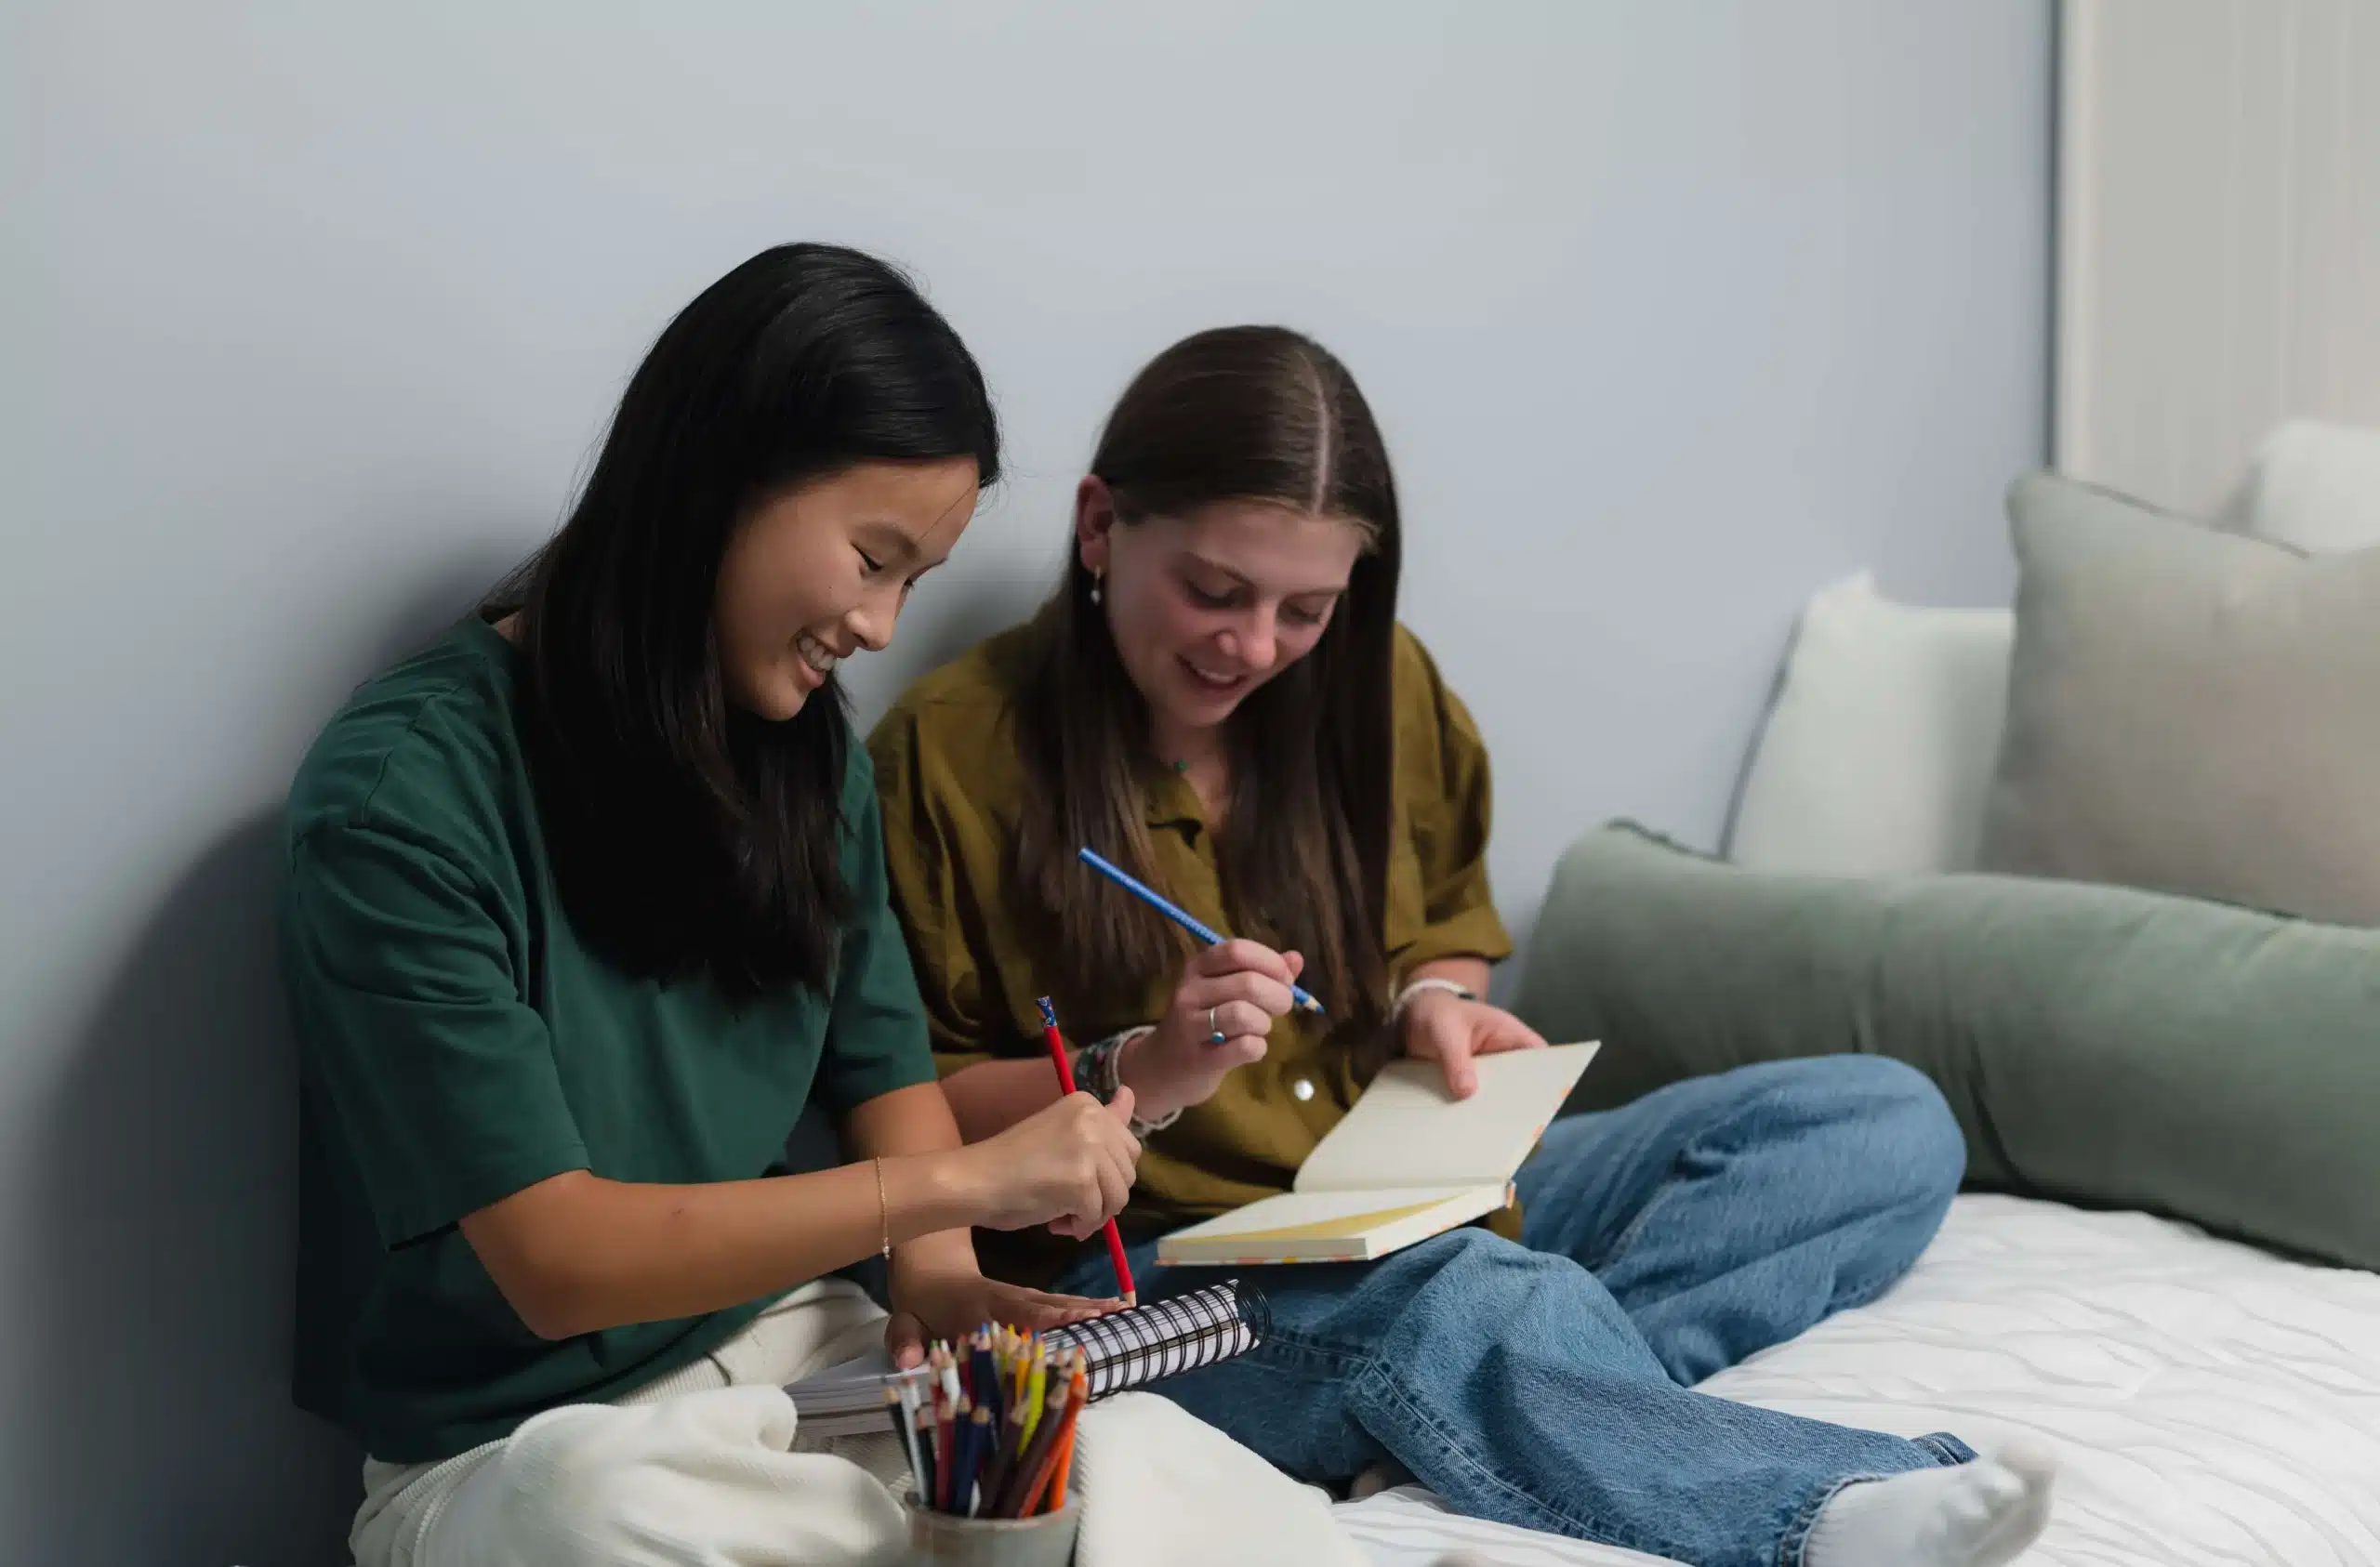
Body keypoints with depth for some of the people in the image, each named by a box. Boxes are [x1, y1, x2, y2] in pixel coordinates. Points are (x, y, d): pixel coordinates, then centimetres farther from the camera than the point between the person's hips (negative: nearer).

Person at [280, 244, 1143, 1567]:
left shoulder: (804, 742, 2)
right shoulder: (408, 795, -19)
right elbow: (558, 1258, -20)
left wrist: (936, 1270, -9)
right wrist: (954, 1184, -22)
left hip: (789, 1345, 5)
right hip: (518, 1443, -4)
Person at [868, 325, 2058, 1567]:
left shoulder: (1378, 687, 5)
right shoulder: (948, 750, -8)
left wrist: (1433, 1003, -3)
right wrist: (1137, 1076, -21)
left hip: (1423, 1206, 6)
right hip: (1160, 1267, -6)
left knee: (1889, 1123, -7)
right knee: (1469, 1297, -38)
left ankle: (1548, 1373, -28)